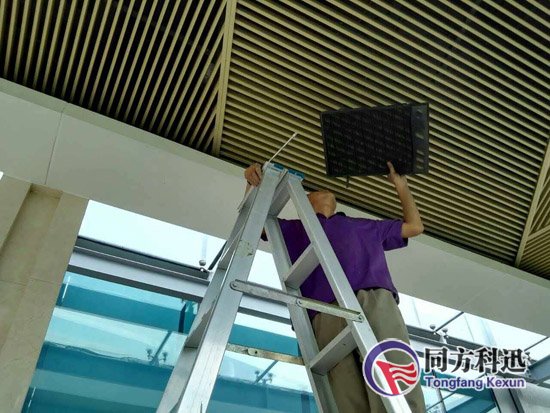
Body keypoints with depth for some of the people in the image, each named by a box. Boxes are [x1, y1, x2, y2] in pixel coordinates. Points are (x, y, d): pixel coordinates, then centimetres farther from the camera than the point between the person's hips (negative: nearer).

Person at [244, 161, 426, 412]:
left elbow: (415, 226, 46)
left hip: (376, 300, 2)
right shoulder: (296, 229, 35)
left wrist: (400, 185, 46)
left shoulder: (366, 226, 39)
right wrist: (254, 183, 18)